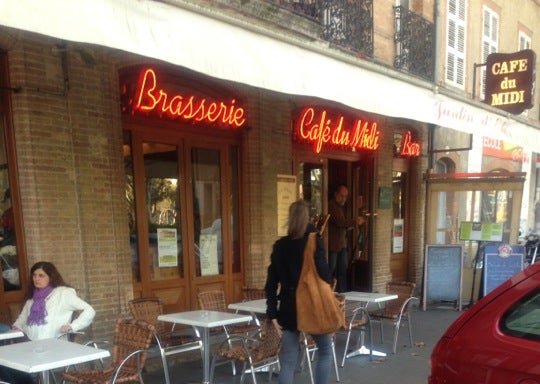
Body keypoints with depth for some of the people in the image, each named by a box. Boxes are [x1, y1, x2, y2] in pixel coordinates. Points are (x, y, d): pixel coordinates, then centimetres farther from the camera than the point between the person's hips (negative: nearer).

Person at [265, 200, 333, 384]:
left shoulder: (279, 245, 4)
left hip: (288, 309, 3)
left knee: (288, 361, 6)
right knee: (325, 351, 20)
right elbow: (323, 273, -14)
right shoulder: (314, 241, -7)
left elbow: (271, 283, 3)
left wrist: (272, 314, 5)